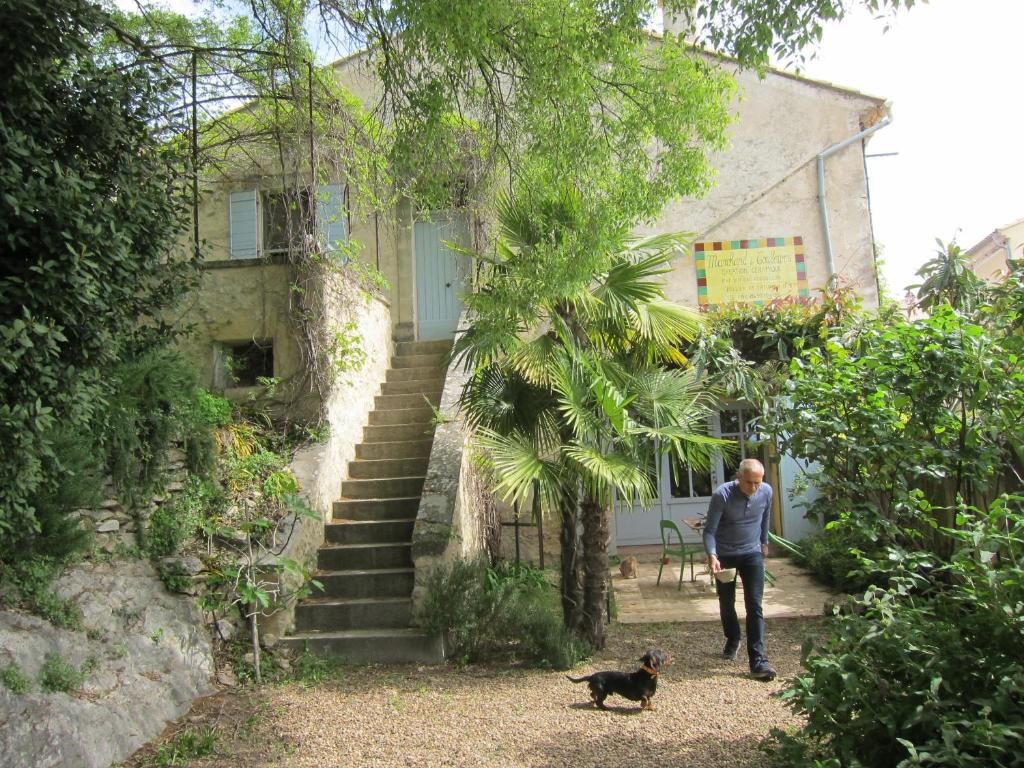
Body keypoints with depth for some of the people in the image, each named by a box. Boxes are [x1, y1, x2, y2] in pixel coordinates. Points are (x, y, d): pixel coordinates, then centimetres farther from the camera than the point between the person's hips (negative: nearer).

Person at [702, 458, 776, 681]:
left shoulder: (766, 492, -13)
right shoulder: (722, 495, -25)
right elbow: (709, 530, -21)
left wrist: (764, 542, 21)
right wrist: (712, 556, -36)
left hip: (752, 554, 2)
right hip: (724, 555, -1)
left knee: (755, 605, -6)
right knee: (726, 603, 13)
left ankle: (757, 660, -3)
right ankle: (732, 640, 40)